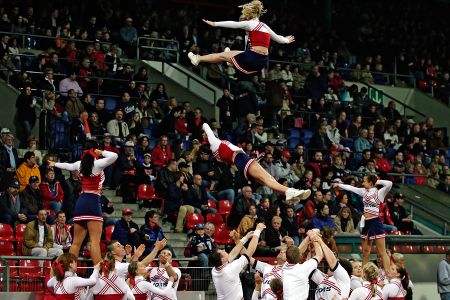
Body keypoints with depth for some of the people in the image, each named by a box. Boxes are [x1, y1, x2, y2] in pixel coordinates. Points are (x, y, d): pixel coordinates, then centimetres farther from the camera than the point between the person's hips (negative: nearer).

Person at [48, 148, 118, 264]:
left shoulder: (80, 164, 16)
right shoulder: (97, 164, -2)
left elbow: (69, 166, 36)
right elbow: (114, 156, -15)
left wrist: (55, 164, 56)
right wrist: (101, 152, 3)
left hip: (81, 202, 7)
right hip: (93, 202, -7)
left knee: (76, 242, 10)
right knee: (95, 241, -13)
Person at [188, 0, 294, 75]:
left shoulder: (250, 24, -4)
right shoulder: (264, 26, 18)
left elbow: (233, 24, -5)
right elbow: (278, 38, 27)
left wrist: (214, 24, 1)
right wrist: (286, 40, 49)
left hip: (252, 59, -7)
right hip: (262, 62, 7)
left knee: (222, 56, 9)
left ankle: (198, 59, 18)